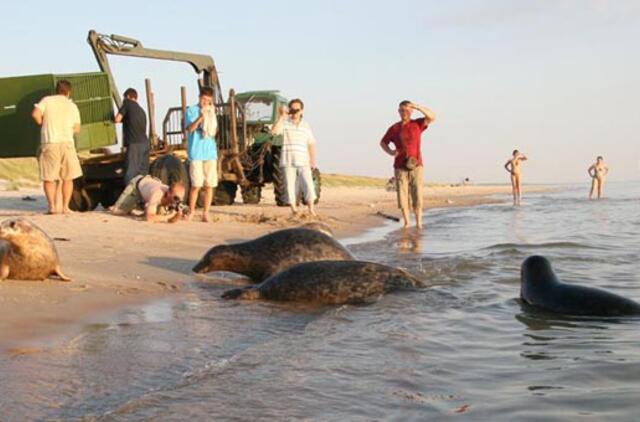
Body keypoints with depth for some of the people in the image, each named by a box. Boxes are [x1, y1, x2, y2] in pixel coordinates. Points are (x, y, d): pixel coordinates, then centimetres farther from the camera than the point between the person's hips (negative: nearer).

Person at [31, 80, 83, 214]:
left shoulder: (47, 100, 6)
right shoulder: (72, 106, 13)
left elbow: (35, 114, -9)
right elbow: (77, 129, 13)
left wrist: (42, 124, 10)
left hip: (50, 143, -1)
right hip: (67, 143, 2)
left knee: (48, 178, 6)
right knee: (67, 178, 13)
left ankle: (52, 206, -6)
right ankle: (65, 206, 7)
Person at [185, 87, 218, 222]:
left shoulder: (211, 112, 13)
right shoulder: (191, 110, 1)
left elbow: (214, 131, 9)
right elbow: (190, 128, -12)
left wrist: (208, 117, -6)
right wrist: (200, 117, -27)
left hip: (210, 152, 4)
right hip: (196, 153, -4)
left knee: (209, 185, 0)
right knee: (196, 185, -5)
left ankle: (206, 213, 6)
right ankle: (191, 212, 8)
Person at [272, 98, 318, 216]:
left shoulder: (306, 126, 11)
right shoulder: (284, 123, 2)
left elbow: (311, 144, 11)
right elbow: (274, 131, -17)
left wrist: (313, 160, -2)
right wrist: (282, 116, -21)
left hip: (303, 162, 1)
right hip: (287, 162, -1)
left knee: (308, 185, -9)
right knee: (290, 186, -1)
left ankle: (311, 210, -4)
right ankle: (294, 210, 5)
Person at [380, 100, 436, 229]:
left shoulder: (417, 124, 4)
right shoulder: (394, 128, 6)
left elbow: (432, 117, -13)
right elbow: (383, 143, 15)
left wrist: (417, 106, -25)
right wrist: (390, 152, -6)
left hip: (416, 166, -1)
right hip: (400, 167, 1)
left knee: (417, 196, -5)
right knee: (402, 196, -1)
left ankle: (418, 224, 2)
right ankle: (406, 223, 9)